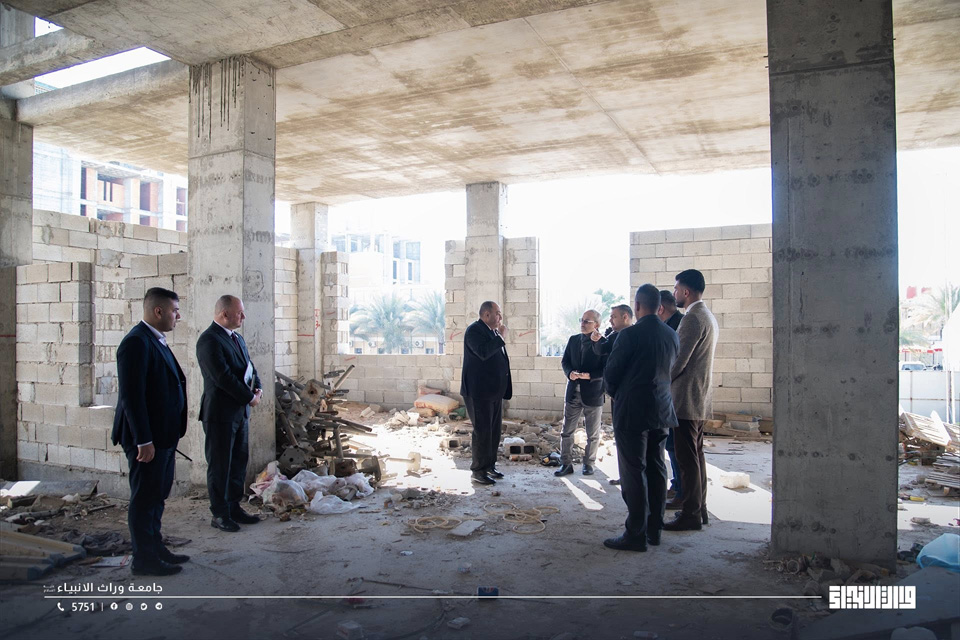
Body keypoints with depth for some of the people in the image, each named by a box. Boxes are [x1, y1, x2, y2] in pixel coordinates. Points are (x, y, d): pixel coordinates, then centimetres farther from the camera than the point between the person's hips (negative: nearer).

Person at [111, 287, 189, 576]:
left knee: (157, 495, 18)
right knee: (144, 498, 2)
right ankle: (143, 560, 14)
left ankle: (155, 549, 30)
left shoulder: (156, 341, 12)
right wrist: (143, 441, -22)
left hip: (164, 436, 10)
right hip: (148, 438, -10)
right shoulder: (137, 342, -18)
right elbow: (132, 396, -22)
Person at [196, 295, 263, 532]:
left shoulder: (237, 337, 13)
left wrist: (257, 388, -1)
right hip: (220, 412, -9)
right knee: (220, 465, 2)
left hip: (241, 410, 9)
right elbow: (223, 376, -22)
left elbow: (248, 365, 18)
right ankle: (219, 514, 12)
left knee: (239, 461, 13)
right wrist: (249, 397, -15)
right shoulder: (209, 340, -16)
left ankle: (234, 508, 24)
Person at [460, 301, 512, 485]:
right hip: (479, 392, -9)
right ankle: (478, 471, 6)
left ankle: (489, 465, 25)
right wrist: (500, 336, -20)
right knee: (482, 432, -4)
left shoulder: (492, 332, 15)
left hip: (494, 392, 9)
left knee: (495, 430, 13)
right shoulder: (474, 330, -12)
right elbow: (483, 352, -29)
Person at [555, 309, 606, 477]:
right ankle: (566, 464, 17)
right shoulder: (573, 340, 7)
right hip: (573, 392, 4)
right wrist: (569, 373, -11)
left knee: (593, 434, 10)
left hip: (593, 394, -4)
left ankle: (588, 463, 26)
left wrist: (590, 375, -23)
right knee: (567, 431, 7)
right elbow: (565, 361, 8)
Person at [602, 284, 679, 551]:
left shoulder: (630, 334, -15)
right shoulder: (671, 335, 6)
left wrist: (615, 395, 9)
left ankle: (636, 534, 4)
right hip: (662, 412, 7)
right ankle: (654, 529, 22)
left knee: (633, 473, -1)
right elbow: (672, 371, 15)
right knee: (656, 470, 14)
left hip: (632, 412, -7)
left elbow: (610, 373, -10)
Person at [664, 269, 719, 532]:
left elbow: (677, 362, -20)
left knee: (687, 459, -4)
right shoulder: (708, 317, 16)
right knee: (695, 456, 16)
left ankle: (690, 515, 3)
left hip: (686, 399, -10)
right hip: (700, 399, 10)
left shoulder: (692, 318, -17)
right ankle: (699, 508, 24)